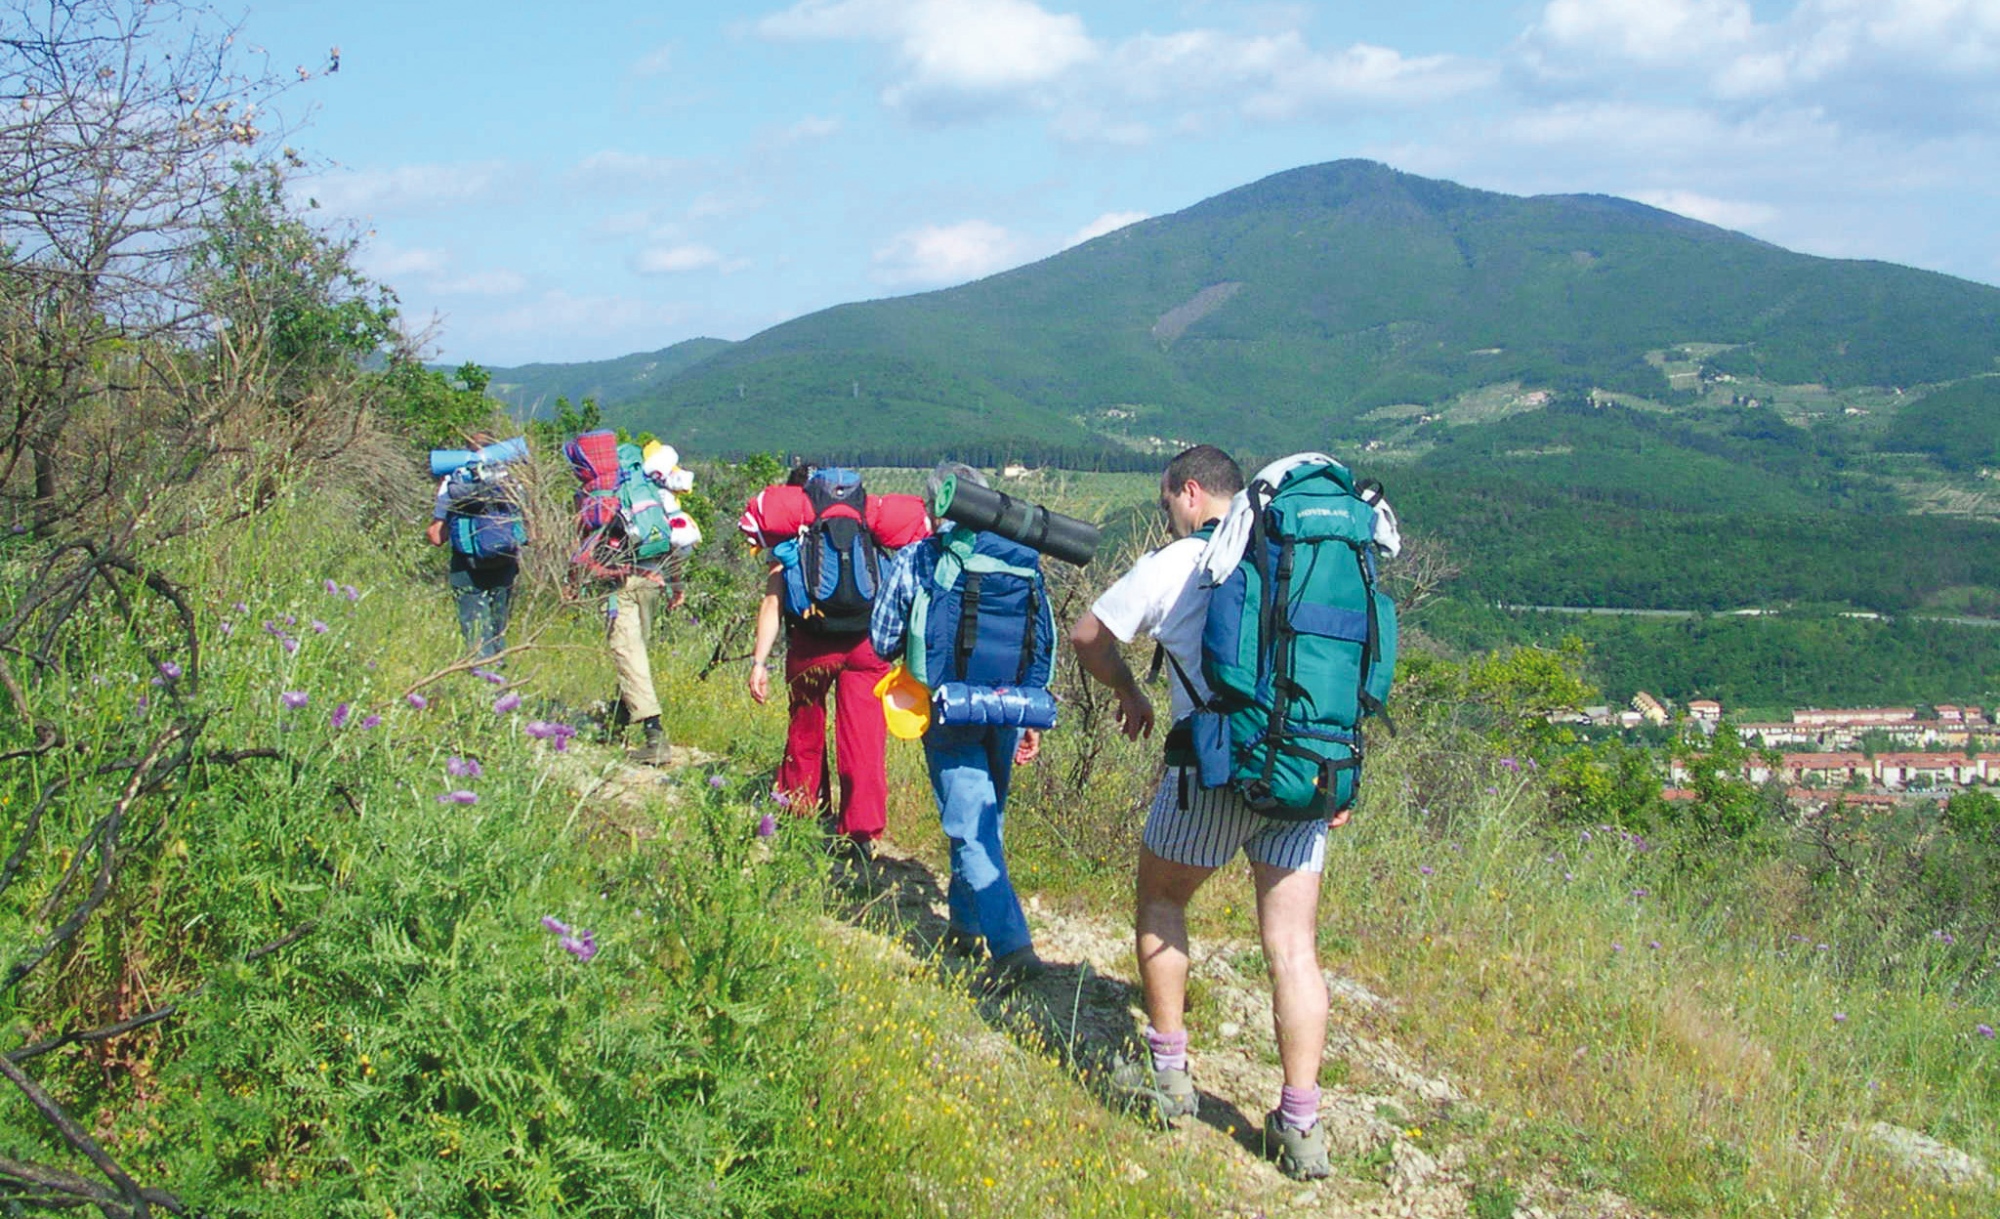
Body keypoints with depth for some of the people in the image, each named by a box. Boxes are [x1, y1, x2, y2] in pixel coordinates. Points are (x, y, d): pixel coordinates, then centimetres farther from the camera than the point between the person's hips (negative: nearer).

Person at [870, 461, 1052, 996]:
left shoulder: (914, 559, -5)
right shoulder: (1020, 558, 5)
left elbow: (882, 641, 0)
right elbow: (1045, 640, 7)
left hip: (951, 713, -4)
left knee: (971, 832, -5)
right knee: (986, 821, 20)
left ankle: (1013, 945, -17)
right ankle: (966, 923, 34)